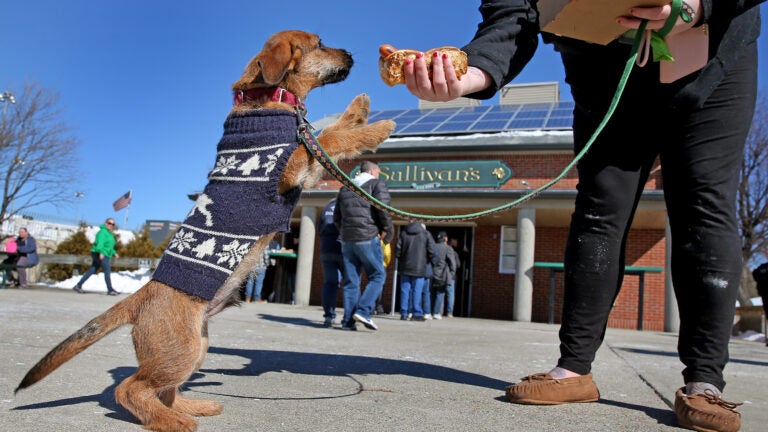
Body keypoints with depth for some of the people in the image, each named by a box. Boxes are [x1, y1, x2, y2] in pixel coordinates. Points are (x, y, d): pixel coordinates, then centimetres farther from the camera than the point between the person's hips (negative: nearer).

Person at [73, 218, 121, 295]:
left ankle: (78, 286, 14)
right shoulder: (103, 232, -9)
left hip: (104, 255, 10)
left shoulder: (109, 233, 22)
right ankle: (110, 290, -7)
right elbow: (100, 243, -24)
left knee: (91, 271, 10)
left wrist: (114, 253, 25)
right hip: (100, 255, -10)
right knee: (107, 271, -10)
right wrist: (101, 252, -35)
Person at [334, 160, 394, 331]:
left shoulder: (345, 188, 21)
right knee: (377, 276, 3)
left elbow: (336, 218, 18)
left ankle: (348, 320, 3)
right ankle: (363, 311, -11)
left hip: (347, 240, 6)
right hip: (368, 238, -6)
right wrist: (387, 230, -2)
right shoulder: (377, 184, 2)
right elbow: (383, 208, -13)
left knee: (351, 281, 7)